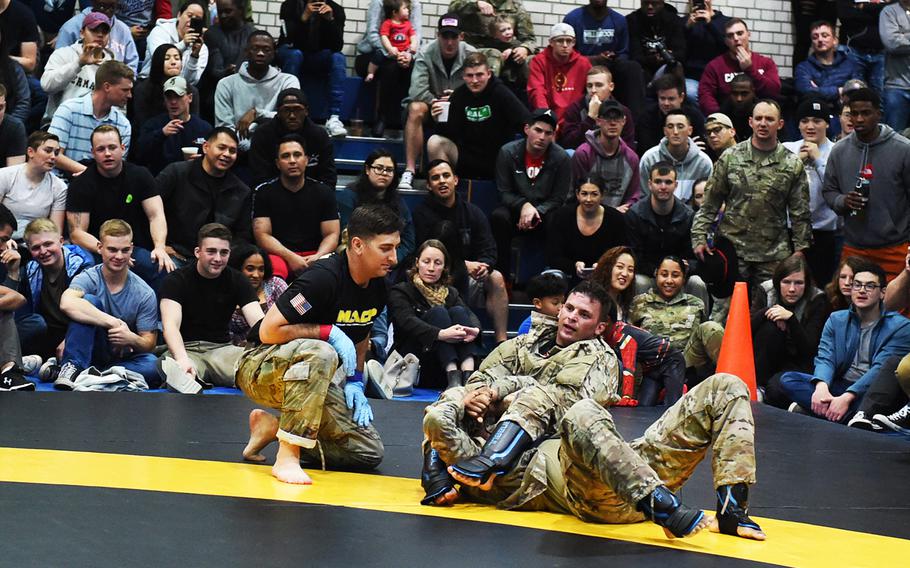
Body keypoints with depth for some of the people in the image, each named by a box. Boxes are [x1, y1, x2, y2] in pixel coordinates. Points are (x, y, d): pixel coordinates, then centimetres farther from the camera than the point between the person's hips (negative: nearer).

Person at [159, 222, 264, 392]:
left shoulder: (237, 281, 8)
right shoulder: (176, 280, -2)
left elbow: (258, 321, -4)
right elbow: (170, 325, -17)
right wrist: (182, 359, -39)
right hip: (186, 349, -3)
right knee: (169, 366, -39)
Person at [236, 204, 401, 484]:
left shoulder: (377, 288, -1)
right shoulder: (324, 278, -25)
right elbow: (268, 332, -27)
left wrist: (355, 382, 3)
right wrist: (329, 332, -24)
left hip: (310, 380, 8)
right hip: (260, 367, -8)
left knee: (369, 452, -2)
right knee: (321, 354, -41)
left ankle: (271, 427, 9)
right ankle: (287, 457, -33)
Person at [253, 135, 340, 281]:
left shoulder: (323, 192, 13)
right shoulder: (264, 192, 7)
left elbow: (332, 234, 7)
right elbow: (262, 235, -1)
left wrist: (317, 257, -15)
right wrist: (290, 257, -17)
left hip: (314, 256, 2)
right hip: (278, 254, -2)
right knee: (274, 267, -40)